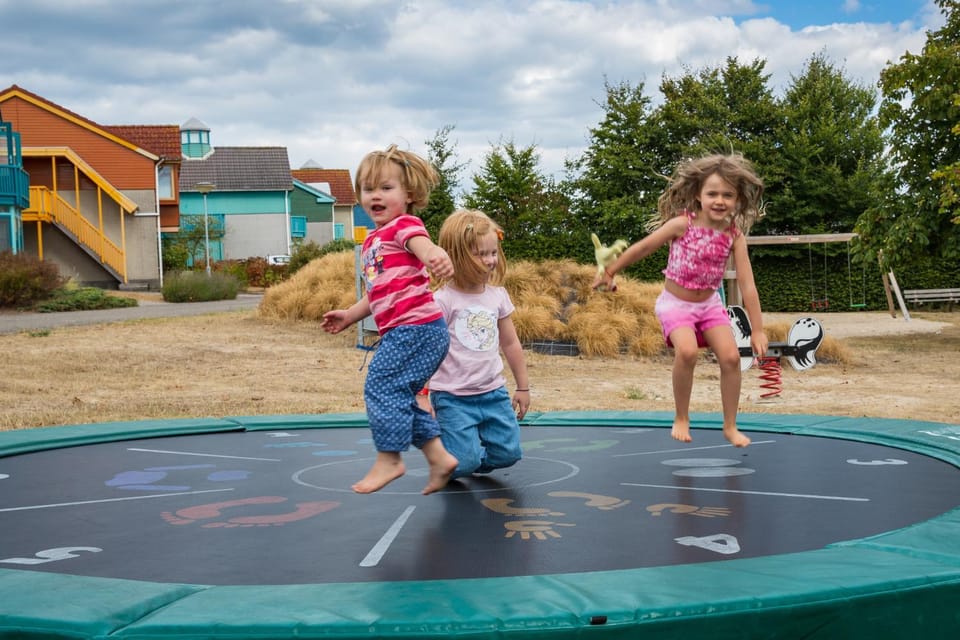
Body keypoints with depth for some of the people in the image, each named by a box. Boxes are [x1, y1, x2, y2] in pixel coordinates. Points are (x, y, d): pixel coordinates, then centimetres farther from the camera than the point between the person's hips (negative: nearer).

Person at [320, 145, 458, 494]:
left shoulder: (404, 225, -7)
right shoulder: (372, 241, 21)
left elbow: (424, 246, -31)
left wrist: (437, 257, -53)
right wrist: (349, 315, 27)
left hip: (416, 326, -10)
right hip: (399, 331, 10)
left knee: (381, 386, -11)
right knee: (398, 396, 13)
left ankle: (388, 459, -3)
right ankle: (438, 456, 17)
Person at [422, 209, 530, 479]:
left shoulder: (498, 295, 5)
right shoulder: (443, 300, -13)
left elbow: (511, 344, 15)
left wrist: (523, 387, 20)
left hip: (494, 393, 5)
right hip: (453, 398, -5)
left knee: (508, 454, 3)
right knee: (464, 463, -10)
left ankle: (470, 449, 30)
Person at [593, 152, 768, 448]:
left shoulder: (735, 235, -11)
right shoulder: (683, 224, -19)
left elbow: (747, 284, -11)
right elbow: (642, 248, -6)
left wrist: (757, 329, -11)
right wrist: (609, 272, 2)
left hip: (709, 303, 3)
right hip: (676, 303, -3)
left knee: (731, 356, -12)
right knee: (687, 351, -28)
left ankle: (730, 426, 7)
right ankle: (681, 419, -7)